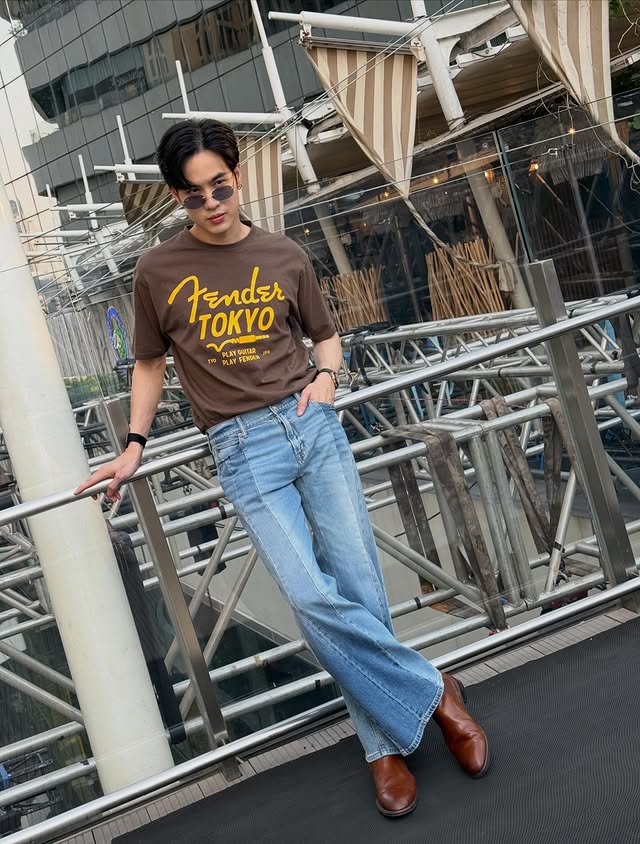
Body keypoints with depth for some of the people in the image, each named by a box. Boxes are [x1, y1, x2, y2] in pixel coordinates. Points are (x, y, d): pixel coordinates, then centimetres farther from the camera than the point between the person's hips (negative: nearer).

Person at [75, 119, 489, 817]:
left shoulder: (284, 256, 9)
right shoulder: (157, 271, 5)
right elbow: (150, 363, 16)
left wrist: (324, 374, 0)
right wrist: (133, 446, 10)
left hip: (312, 424, 2)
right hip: (241, 447, -2)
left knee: (360, 590, 2)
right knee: (315, 600, -14)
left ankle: (385, 739, 22)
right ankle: (430, 692, 8)